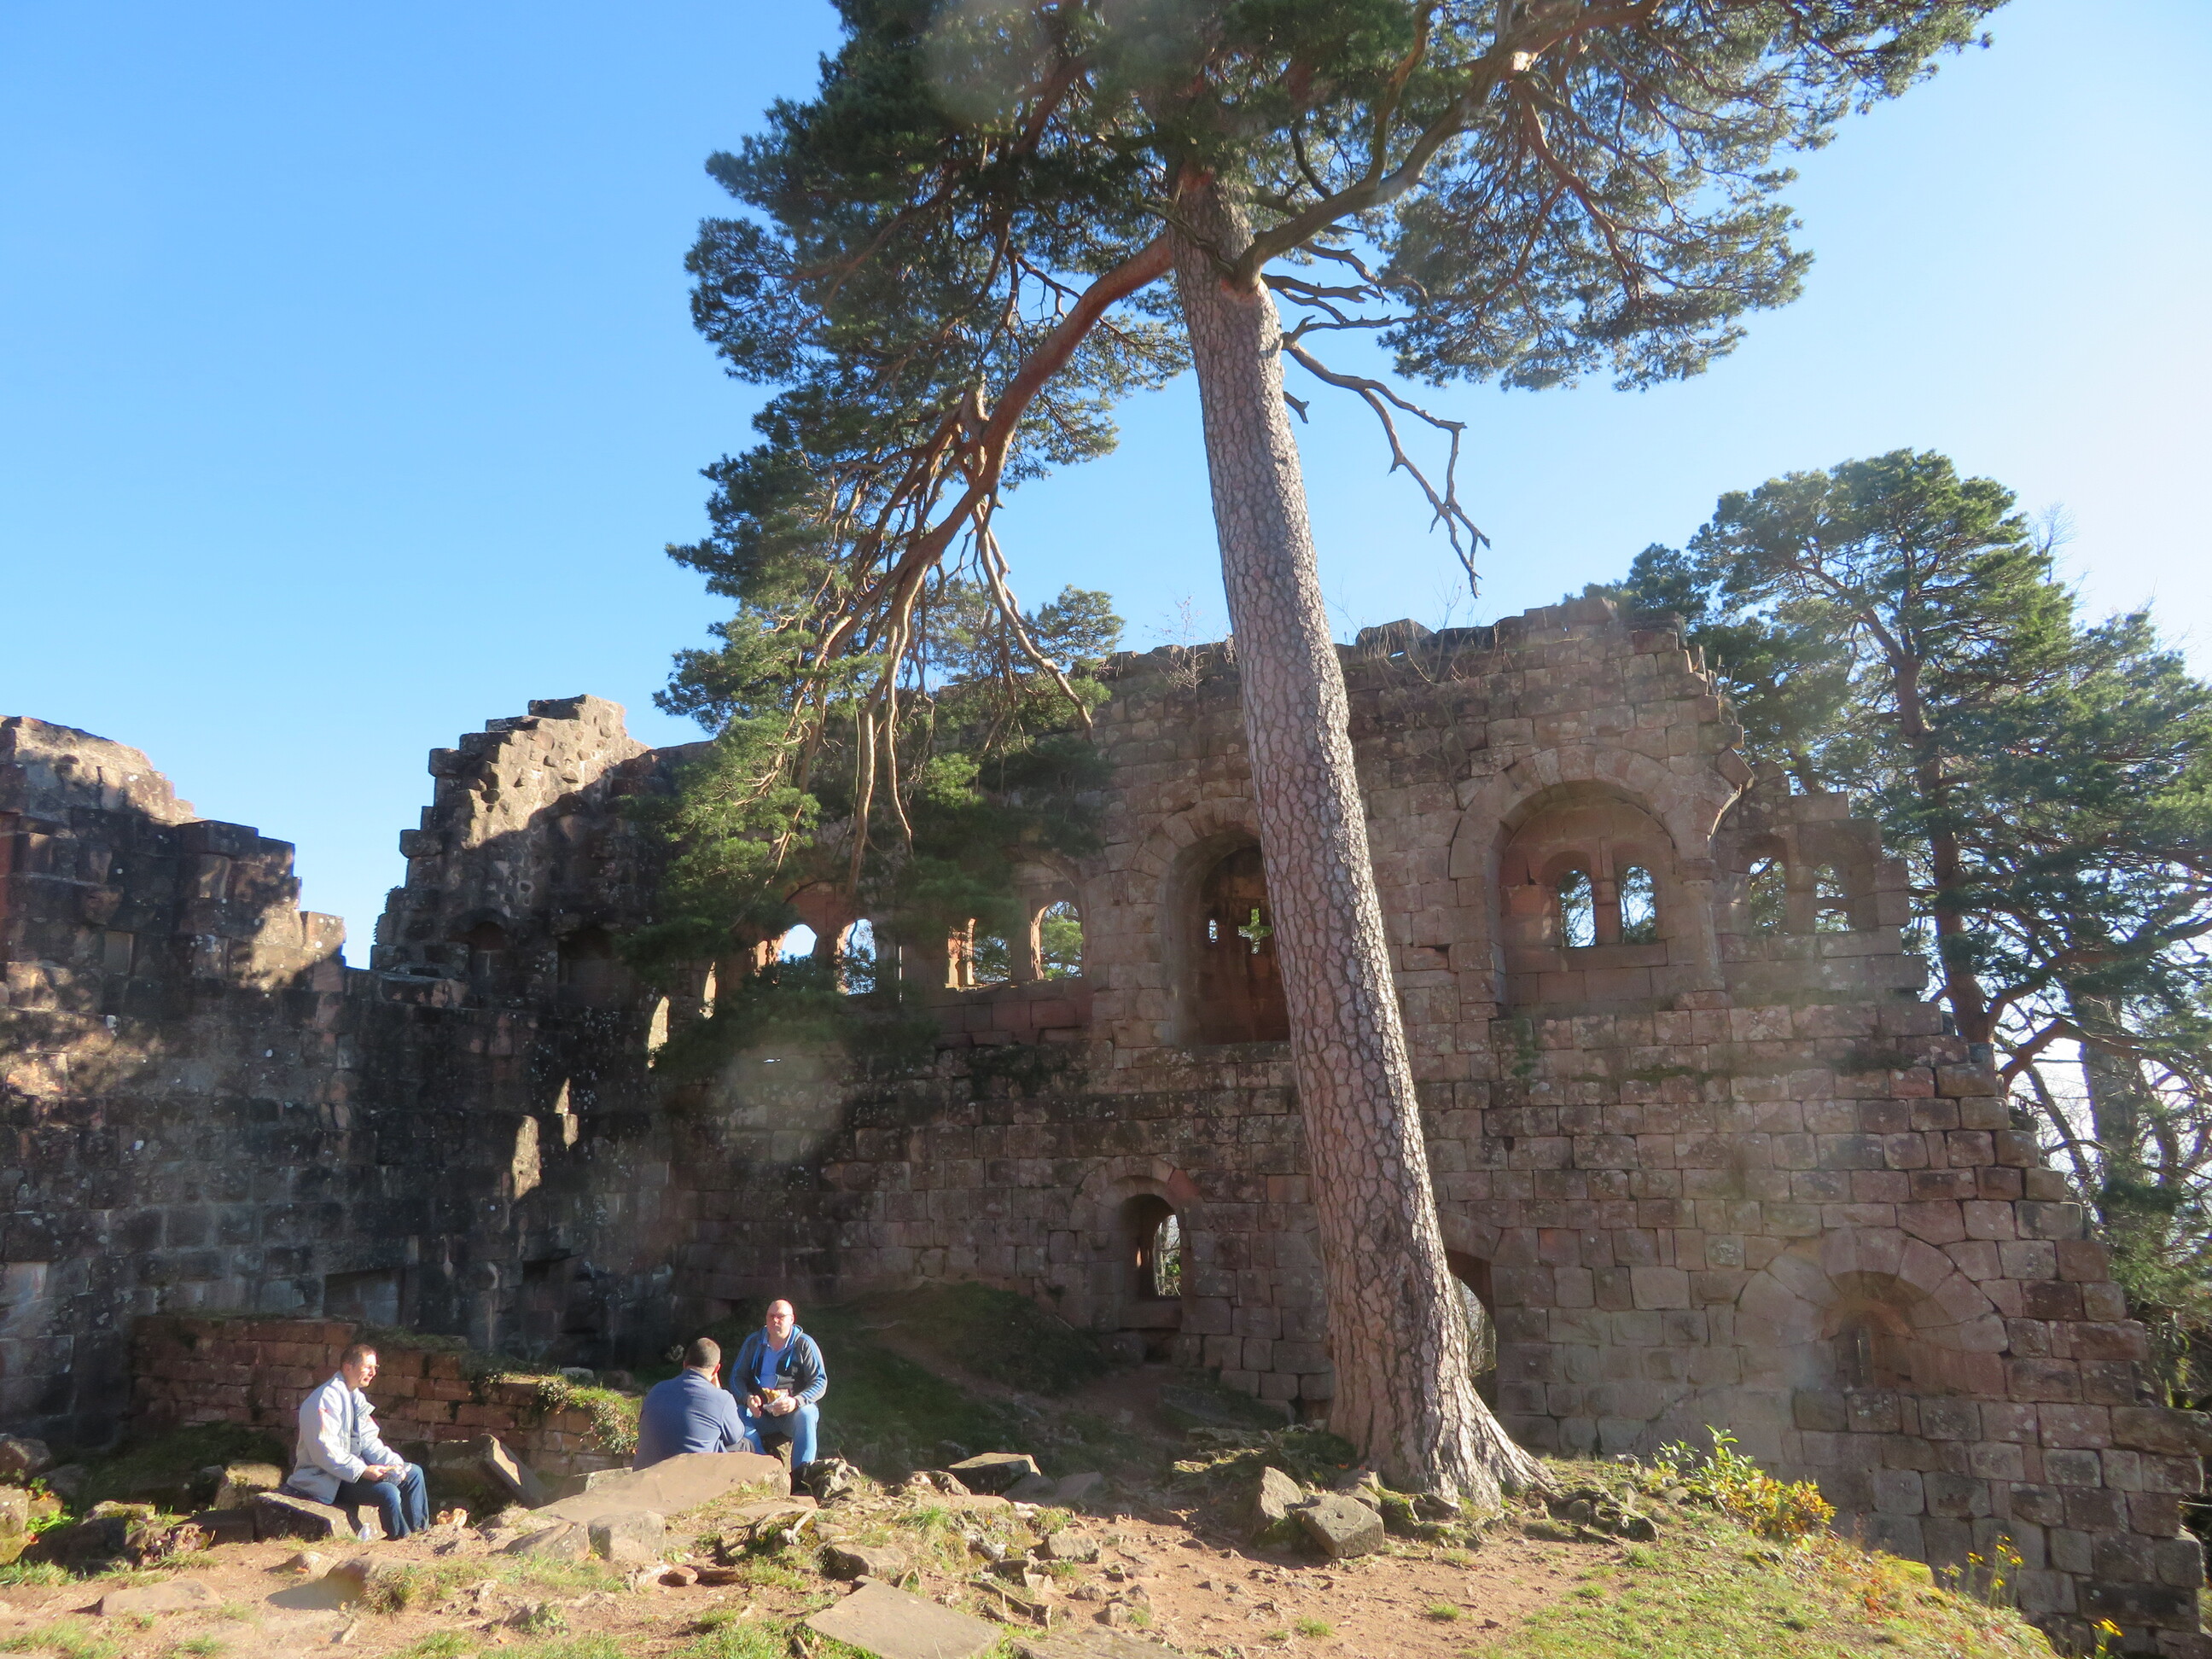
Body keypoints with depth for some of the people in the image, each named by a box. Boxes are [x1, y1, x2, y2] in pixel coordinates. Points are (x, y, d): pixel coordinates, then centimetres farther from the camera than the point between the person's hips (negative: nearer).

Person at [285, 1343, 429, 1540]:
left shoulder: (357, 1398, 11)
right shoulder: (326, 1398, -19)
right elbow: (325, 1452, -25)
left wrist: (394, 1463, -7)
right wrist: (363, 1471, -27)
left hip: (353, 1466, 10)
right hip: (327, 1478, -10)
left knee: (413, 1473, 5)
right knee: (387, 1491, -28)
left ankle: (419, 1532, 11)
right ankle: (400, 1540, -8)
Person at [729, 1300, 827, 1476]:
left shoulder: (804, 1345, -2)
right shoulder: (753, 1342, 8)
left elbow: (820, 1382, -7)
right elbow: (736, 1377, 8)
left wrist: (796, 1401, -26)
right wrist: (748, 1397, -15)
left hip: (792, 1413, -3)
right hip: (759, 1412, 3)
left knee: (806, 1415, -36)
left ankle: (802, 1474, -33)